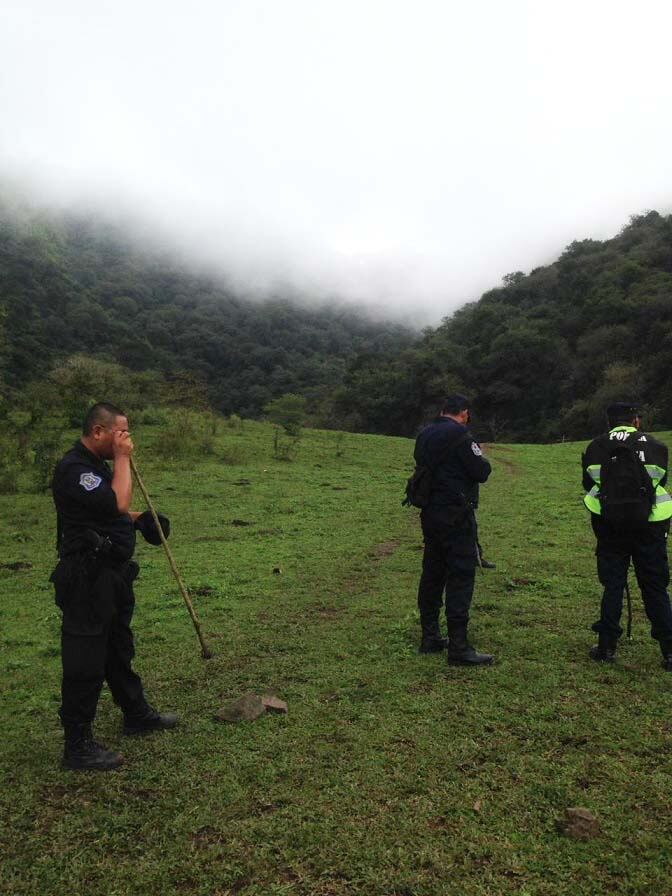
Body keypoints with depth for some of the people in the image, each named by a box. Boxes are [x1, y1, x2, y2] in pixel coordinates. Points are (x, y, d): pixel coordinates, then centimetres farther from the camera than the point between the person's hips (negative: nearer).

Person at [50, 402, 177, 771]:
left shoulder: (96, 465, 13)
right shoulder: (73, 468, -20)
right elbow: (118, 503, -29)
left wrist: (139, 520, 12)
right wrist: (123, 458, -20)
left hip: (112, 576, 10)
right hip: (87, 581, -10)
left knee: (119, 651, 23)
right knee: (85, 662, 0)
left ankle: (137, 714, 40)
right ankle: (78, 747, 13)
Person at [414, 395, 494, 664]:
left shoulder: (425, 435, 10)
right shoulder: (460, 435, -13)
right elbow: (481, 472, -12)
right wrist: (481, 455, 6)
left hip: (430, 515, 8)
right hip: (455, 516, -8)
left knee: (432, 574, 14)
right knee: (461, 577, -4)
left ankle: (430, 637, 23)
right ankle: (458, 647, -3)